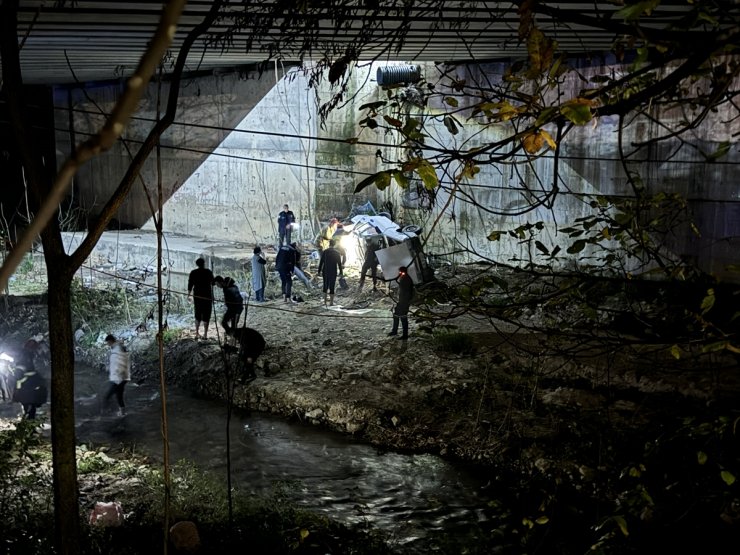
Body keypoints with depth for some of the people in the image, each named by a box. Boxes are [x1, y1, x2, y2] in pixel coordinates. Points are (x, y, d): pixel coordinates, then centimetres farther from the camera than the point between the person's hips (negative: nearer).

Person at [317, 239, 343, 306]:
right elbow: (339, 263, -3)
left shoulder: (324, 252, -3)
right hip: (333, 272, -1)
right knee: (332, 287, 2)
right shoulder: (337, 252, -3)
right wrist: (341, 272, 4)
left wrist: (319, 271, 4)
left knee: (325, 286, 12)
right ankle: (331, 302, 2)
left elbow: (321, 262, -3)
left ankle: (325, 301, 10)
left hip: (325, 271, 1)